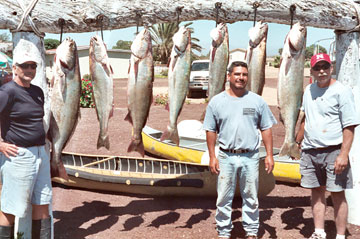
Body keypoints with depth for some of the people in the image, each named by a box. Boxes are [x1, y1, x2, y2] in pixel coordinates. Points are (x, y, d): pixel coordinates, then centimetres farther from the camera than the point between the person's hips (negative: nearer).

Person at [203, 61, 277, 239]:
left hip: (250, 157, 1)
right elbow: (211, 131, 3)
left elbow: (266, 129, 6)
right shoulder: (217, 101, 2)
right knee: (224, 198, 7)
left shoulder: (257, 101, 4)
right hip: (226, 157, 0)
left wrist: (269, 155, 1)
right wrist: (212, 157, -2)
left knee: (251, 198, 12)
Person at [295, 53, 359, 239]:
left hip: (333, 152, -5)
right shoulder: (309, 90, 11)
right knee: (316, 191, 11)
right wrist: (297, 142, 19)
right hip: (310, 151, 6)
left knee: (337, 193, 0)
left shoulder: (342, 91, -8)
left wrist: (344, 154, -19)